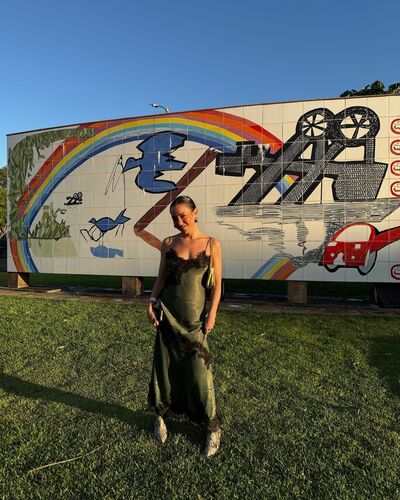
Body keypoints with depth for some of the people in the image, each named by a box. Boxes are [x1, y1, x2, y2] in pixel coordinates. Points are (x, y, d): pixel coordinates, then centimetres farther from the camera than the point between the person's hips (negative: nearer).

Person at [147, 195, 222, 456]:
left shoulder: (212, 244, -3)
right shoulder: (168, 243, 3)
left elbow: (217, 284, -3)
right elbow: (161, 277, 9)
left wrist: (212, 313, -10)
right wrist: (152, 301, -5)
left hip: (194, 316, -2)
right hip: (168, 313, 2)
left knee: (200, 371, 2)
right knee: (165, 366, 12)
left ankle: (214, 429, 21)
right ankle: (161, 416, 36)